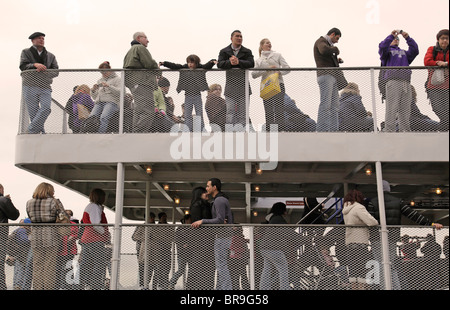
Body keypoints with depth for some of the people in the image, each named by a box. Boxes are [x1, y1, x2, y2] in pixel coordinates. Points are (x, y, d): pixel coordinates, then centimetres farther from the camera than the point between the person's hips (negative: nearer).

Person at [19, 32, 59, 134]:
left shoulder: (50, 56, 19)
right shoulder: (26, 52, 14)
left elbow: (55, 72, 7)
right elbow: (23, 66, -3)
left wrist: (44, 71, -12)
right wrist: (35, 65, -20)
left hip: (45, 87, 2)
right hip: (30, 86, -1)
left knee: (46, 108, -19)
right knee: (34, 112, -6)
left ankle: (31, 130, -13)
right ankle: (41, 132, 1)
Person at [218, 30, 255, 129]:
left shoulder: (247, 52, 10)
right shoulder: (224, 51, 9)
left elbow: (251, 63, -8)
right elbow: (219, 64, -6)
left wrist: (239, 62, -20)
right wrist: (230, 62, -23)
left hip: (243, 86, 1)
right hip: (230, 87, -1)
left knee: (242, 111, 2)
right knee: (230, 112, -3)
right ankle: (229, 131, 0)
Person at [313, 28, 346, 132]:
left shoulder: (328, 44, 27)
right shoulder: (321, 41, -2)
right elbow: (324, 50, -26)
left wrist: (337, 60, 15)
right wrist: (336, 50, -9)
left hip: (333, 76, 10)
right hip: (325, 75, -10)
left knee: (335, 105, 6)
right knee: (325, 104, -14)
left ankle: (334, 129, 6)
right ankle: (322, 129, -16)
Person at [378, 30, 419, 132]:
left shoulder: (404, 52, 32)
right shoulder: (387, 51, 20)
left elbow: (415, 51, 15)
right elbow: (382, 47, -3)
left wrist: (408, 38, 6)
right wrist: (391, 35, -6)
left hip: (406, 82, 5)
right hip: (392, 81, -5)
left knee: (405, 110, 1)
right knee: (392, 109, -12)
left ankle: (405, 131, 2)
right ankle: (390, 131, -14)